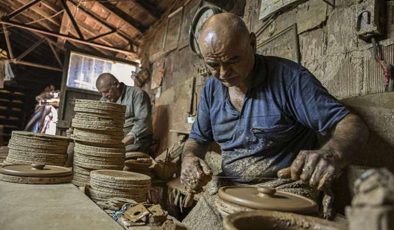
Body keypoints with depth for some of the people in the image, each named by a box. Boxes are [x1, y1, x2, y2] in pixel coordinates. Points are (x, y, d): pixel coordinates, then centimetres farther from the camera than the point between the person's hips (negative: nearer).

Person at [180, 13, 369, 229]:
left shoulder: (288, 76, -14)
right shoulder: (211, 88, 3)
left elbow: (352, 124, -15)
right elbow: (198, 138, 12)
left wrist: (330, 155, -37)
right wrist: (189, 158, -12)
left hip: (283, 190, -4)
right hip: (225, 190, 5)